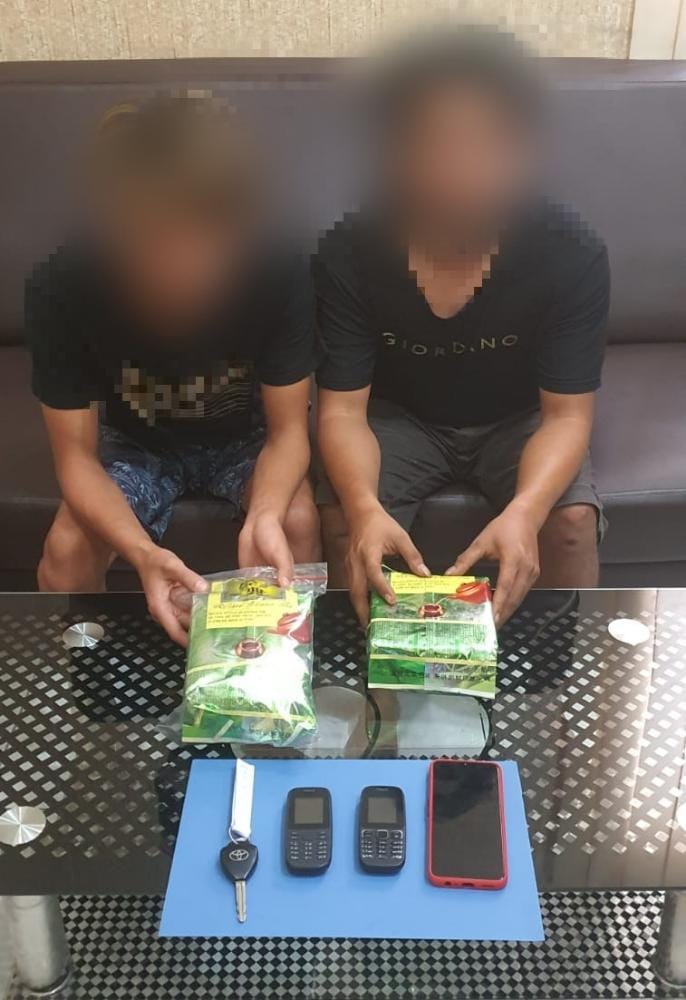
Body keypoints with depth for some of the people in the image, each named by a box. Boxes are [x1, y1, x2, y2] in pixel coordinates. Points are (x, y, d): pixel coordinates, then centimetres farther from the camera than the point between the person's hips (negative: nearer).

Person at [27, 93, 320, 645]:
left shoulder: (280, 276, -30)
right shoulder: (60, 286, -29)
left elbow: (288, 428, -20)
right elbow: (76, 454, -23)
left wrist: (264, 515, -42)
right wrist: (142, 552, -42)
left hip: (243, 435, 0)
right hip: (135, 442, 1)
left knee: (298, 521, -26)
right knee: (67, 547, -21)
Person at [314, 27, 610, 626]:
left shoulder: (572, 255, -25)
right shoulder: (348, 254, -24)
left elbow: (566, 413, -22)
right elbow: (342, 408, -22)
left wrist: (522, 513, -43)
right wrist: (365, 508, -43)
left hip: (517, 419, 0)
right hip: (400, 416, 0)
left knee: (571, 518, -24)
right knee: (340, 516, -24)